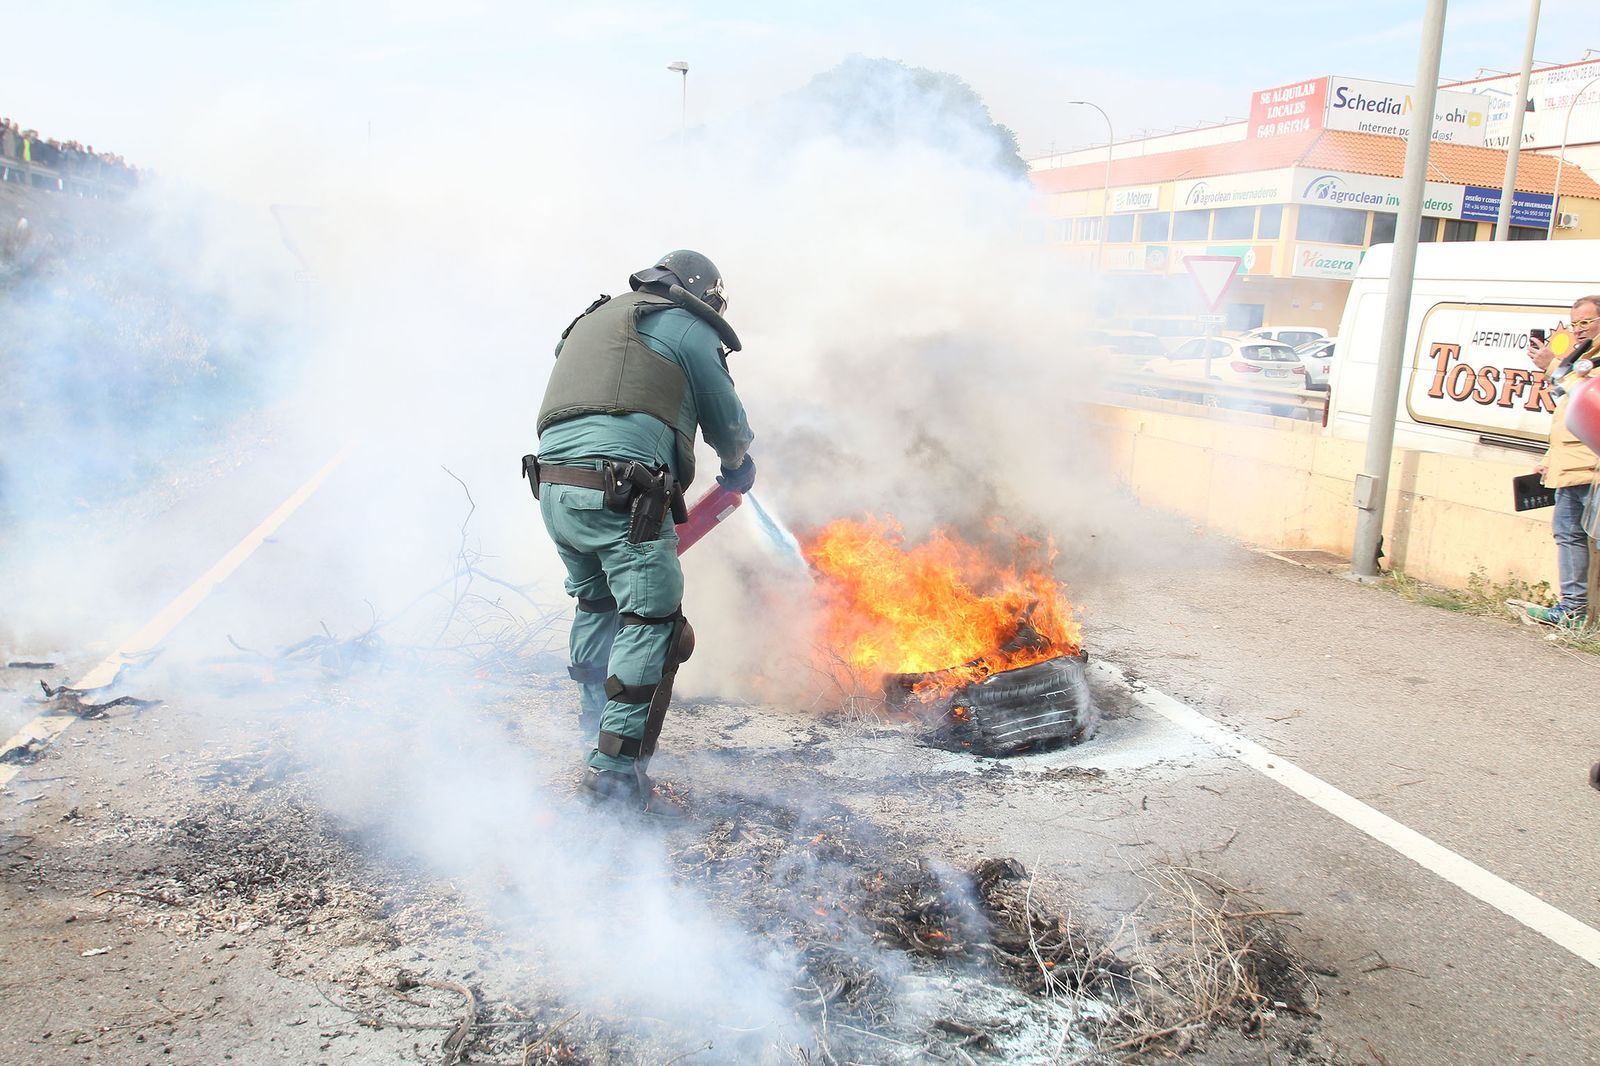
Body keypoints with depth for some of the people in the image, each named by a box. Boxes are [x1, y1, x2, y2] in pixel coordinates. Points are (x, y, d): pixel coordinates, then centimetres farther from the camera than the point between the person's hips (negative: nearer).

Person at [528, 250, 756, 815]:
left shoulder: (593, 319, 28)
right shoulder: (688, 328, 7)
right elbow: (728, 424, 11)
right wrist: (737, 467, 31)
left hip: (551, 483, 8)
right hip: (622, 493, -8)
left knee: (596, 602, 26)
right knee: (651, 620, -4)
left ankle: (594, 720, 37)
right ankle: (615, 765, -8)